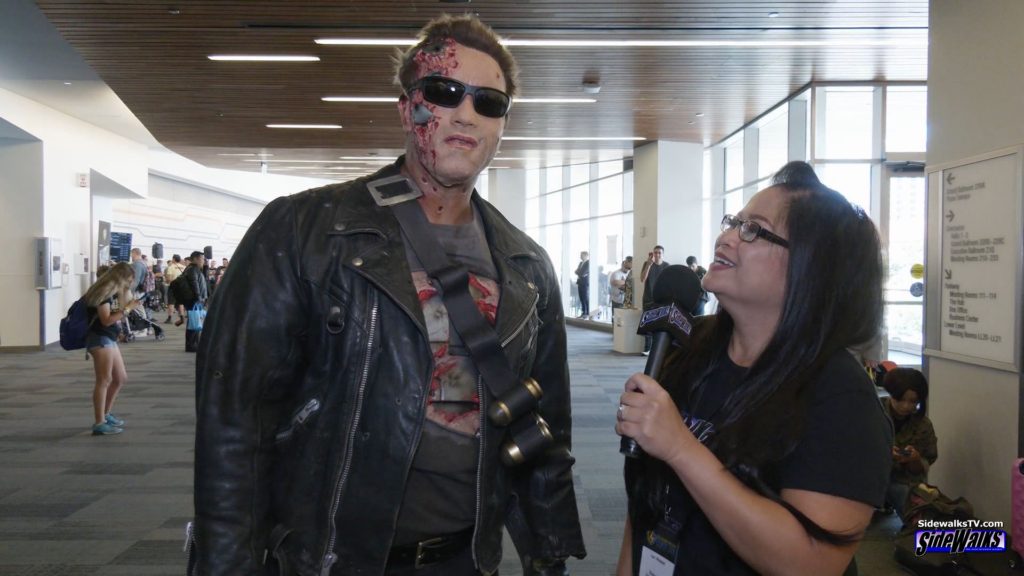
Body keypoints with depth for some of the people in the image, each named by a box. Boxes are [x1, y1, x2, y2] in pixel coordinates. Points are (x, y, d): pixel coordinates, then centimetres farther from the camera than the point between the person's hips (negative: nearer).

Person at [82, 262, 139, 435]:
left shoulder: (114, 292, 14)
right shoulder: (103, 291, -14)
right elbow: (106, 320, -20)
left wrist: (130, 303, 4)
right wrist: (127, 309, -19)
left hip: (109, 338, 10)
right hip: (99, 339, -10)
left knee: (121, 379, 15)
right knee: (104, 380, -11)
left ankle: (106, 415, 28)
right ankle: (99, 424, -10)